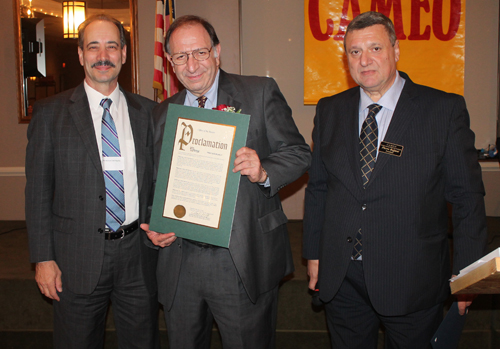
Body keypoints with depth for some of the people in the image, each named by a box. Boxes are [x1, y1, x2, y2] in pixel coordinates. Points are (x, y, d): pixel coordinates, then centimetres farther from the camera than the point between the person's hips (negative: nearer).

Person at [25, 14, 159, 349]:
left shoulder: (147, 111, 5)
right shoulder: (51, 112, -2)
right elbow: (38, 189, -3)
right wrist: (43, 258, -6)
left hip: (138, 255, 2)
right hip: (78, 256, -2)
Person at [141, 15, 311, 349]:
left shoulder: (260, 93, -2)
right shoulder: (162, 113, 11)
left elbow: (299, 153, -3)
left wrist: (263, 171, -23)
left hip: (244, 262, -3)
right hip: (179, 262, 4)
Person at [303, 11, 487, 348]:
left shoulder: (445, 109, -6)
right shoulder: (330, 111, 5)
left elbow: (468, 196, -4)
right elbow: (318, 188, 9)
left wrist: (465, 272, -5)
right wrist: (314, 254, 9)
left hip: (412, 281, -2)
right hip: (341, 279, 3)